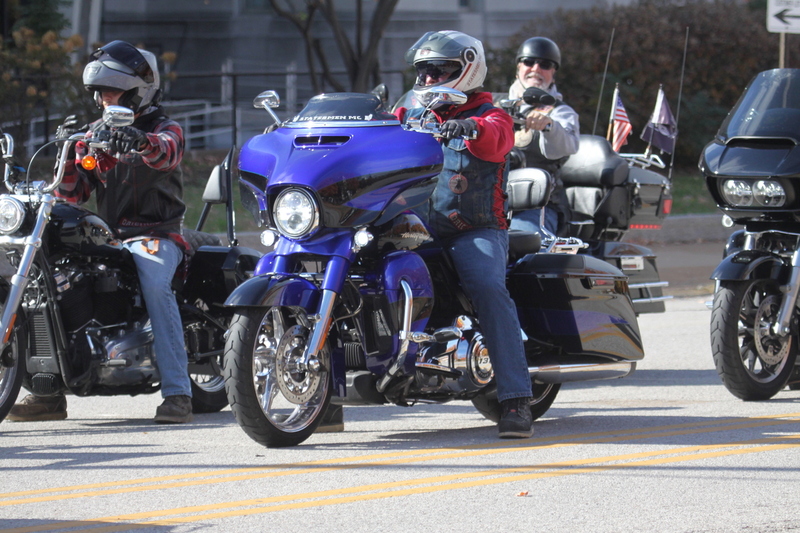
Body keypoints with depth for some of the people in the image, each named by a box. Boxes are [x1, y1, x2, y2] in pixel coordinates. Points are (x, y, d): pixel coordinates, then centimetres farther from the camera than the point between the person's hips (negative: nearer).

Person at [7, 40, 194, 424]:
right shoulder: (95, 133, 18)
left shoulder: (165, 129, 1)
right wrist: (69, 151, -7)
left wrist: (142, 143, -49)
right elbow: (73, 193, 11)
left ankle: (177, 393, -37)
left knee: (155, 285, -35)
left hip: (154, 236, -6)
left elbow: (166, 152, -26)